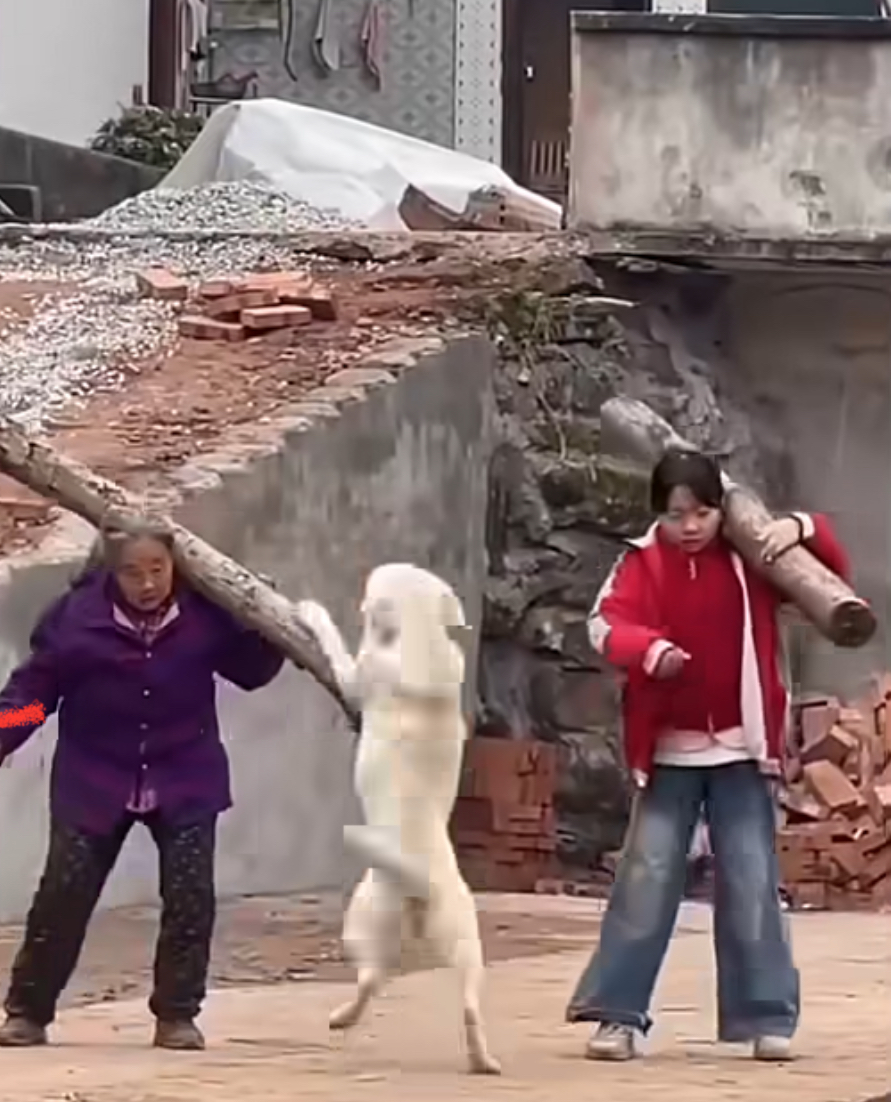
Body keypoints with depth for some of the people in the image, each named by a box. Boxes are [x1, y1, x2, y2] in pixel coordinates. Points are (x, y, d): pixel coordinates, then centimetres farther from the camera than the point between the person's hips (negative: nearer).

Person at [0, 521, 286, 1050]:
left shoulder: (204, 611, -11)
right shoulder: (78, 615, -17)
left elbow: (250, 670, 5)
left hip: (185, 781, 1)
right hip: (95, 781, -1)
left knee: (191, 897, -5)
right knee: (63, 894, 0)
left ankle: (177, 1016, 8)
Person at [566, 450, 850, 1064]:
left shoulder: (753, 557, -2)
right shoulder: (643, 562, -5)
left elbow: (832, 574, 0)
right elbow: (608, 623, -19)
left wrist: (803, 531, -20)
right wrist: (649, 649, -40)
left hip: (743, 747, 0)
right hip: (668, 749, 0)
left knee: (751, 883, 1)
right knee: (648, 878, -2)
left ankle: (768, 1017, 6)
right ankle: (618, 1013, 1)